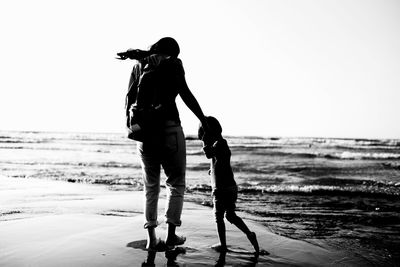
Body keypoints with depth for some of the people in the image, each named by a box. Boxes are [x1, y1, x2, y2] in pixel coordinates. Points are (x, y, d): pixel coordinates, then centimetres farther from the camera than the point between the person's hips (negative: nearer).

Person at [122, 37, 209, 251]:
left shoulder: (139, 65, 13)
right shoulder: (173, 63, 1)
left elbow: (129, 96, 5)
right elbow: (185, 93, -10)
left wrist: (128, 121, 12)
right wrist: (203, 119, -6)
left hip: (144, 129, 4)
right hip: (169, 127, -4)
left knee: (151, 186, 13)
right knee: (176, 183, 9)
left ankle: (152, 239, 10)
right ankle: (171, 235, 6)